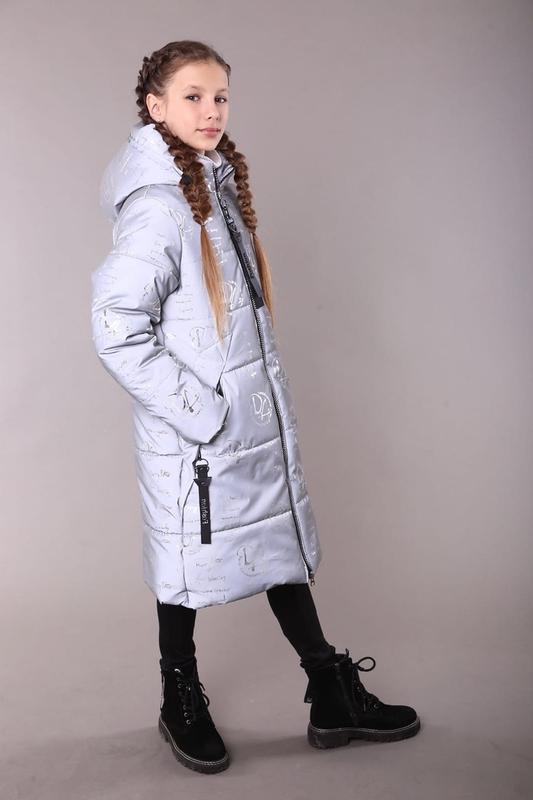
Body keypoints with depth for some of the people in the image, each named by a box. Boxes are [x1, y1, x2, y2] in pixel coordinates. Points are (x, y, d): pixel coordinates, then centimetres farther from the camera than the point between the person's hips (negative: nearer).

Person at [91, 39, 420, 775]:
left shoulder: (220, 183, 10)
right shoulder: (157, 207, -17)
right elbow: (118, 332, -23)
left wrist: (268, 395, 14)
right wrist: (197, 410, -20)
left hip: (259, 416, 9)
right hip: (196, 436, -8)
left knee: (283, 542, 15)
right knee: (190, 564, 8)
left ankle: (333, 699, 31)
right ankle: (182, 706, 32)